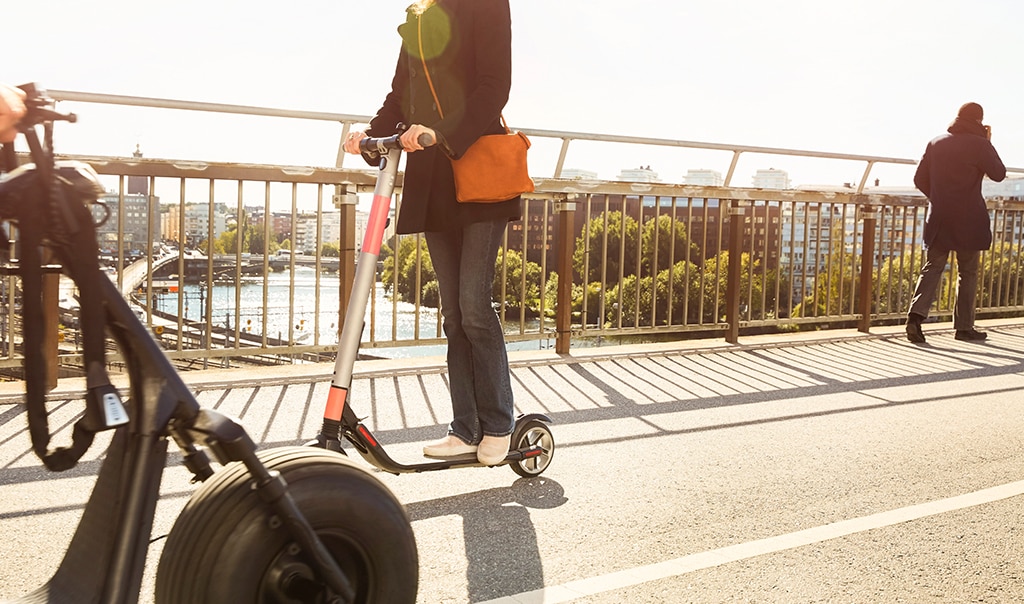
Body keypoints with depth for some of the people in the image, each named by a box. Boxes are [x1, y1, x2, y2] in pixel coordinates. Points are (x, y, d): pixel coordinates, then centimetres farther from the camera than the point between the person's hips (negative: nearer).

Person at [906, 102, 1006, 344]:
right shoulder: (979, 145, -8)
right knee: (967, 273, 7)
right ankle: (964, 327, 12)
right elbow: (998, 174, 3)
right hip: (969, 221, -3)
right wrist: (988, 145, 10)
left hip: (938, 218, 4)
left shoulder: (936, 143, 6)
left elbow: (919, 179, 8)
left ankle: (917, 313, -17)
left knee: (932, 267, 4)